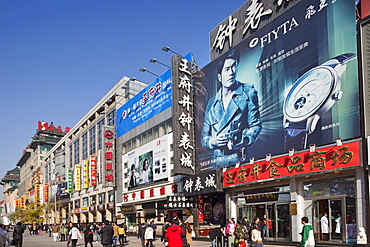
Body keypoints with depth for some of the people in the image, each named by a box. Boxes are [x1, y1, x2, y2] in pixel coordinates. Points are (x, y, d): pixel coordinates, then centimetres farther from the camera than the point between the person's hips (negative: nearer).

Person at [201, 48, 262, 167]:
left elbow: (255, 125, 4)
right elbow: (204, 138, 18)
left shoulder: (248, 92, 8)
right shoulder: (212, 105, 16)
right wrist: (212, 141, -4)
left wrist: (243, 141, -14)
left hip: (239, 158, -2)